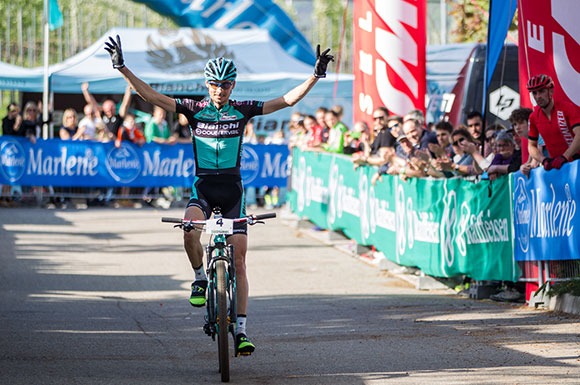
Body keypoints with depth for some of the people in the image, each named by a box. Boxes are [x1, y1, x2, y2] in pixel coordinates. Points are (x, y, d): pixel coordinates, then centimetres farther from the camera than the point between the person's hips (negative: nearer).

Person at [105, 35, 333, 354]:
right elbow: (152, 97, -7)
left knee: (238, 260, -5)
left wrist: (315, 76, -17)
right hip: (203, 186, 0)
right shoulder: (194, 110, 0)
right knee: (190, 232, -32)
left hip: (232, 188, 0)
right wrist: (122, 68, -16)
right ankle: (200, 278, -3)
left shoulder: (242, 110, 0)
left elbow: (287, 100, -5)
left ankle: (241, 330, 0)